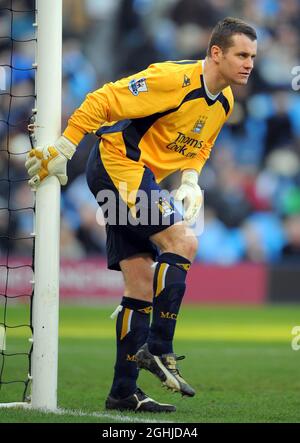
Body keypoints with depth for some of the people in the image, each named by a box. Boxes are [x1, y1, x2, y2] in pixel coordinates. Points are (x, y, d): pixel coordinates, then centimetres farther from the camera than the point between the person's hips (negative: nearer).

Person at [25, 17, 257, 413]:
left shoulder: (225, 101, 6)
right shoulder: (174, 79, -22)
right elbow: (102, 101, -21)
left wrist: (190, 183, 5)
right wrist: (61, 151, -18)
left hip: (141, 179, 9)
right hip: (115, 163, -9)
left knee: (142, 284, 4)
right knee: (183, 241, -21)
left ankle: (124, 391, 7)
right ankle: (157, 348, -17)